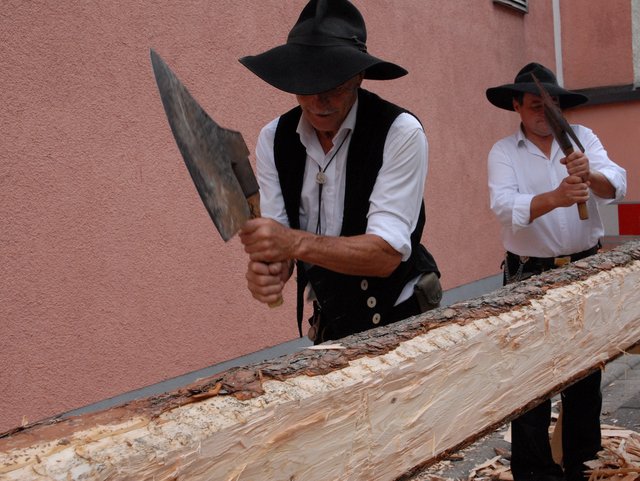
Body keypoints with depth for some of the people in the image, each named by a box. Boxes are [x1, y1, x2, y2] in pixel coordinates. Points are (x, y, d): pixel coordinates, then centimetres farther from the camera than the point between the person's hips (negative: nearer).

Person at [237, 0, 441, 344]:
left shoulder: (400, 133, -19)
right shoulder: (274, 139, -6)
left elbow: (387, 252, -25)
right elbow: (274, 237, -8)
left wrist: (296, 243, -39)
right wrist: (266, 267, -31)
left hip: (400, 320, -3)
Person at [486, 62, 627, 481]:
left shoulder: (582, 137, 4)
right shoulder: (503, 152, -2)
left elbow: (617, 185, -12)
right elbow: (505, 206, -20)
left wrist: (590, 175, -35)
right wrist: (554, 198, -39)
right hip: (530, 275, -2)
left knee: (586, 374, 13)